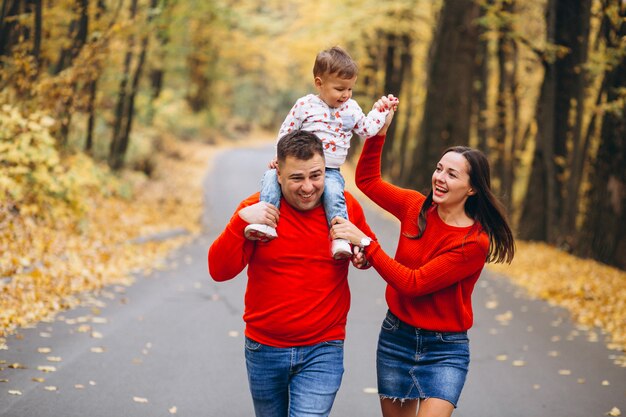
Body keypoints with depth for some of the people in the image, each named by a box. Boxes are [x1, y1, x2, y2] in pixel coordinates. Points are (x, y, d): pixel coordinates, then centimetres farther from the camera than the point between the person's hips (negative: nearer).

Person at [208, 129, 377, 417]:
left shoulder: (345, 206, -4)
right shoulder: (257, 208, -7)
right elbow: (219, 271, -13)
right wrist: (241, 222, -26)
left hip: (323, 350, -1)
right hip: (264, 349, 1)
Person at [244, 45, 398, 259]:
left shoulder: (351, 108, 11)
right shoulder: (304, 105, 1)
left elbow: (368, 129, 15)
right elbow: (286, 132, 5)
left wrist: (381, 110, 14)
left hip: (330, 171, 0)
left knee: (333, 191, -32)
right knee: (272, 176, -23)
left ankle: (341, 238, -34)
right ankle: (265, 222, -29)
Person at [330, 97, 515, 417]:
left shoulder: (475, 243, -17)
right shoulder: (416, 207, -1)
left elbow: (414, 283, -22)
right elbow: (367, 180, 13)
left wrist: (365, 242, -24)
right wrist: (379, 131, -1)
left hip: (445, 349, -5)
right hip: (396, 336, 5)